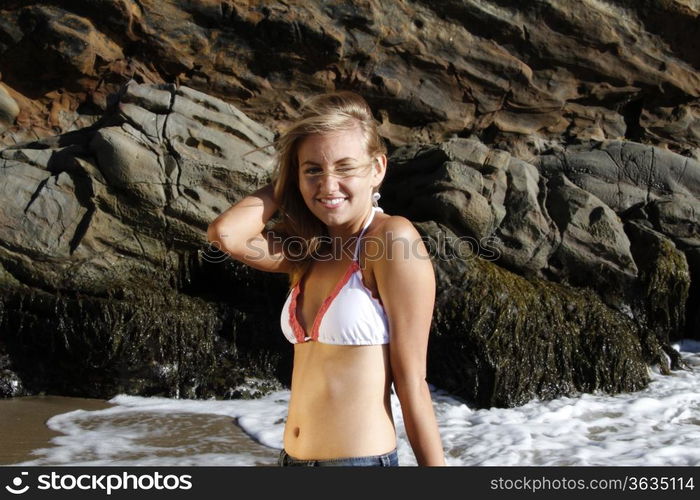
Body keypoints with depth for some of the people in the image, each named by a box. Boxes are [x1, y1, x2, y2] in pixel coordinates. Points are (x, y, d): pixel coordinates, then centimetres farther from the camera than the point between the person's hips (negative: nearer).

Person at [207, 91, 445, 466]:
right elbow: (225, 233, -10)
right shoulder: (310, 252, 6)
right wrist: (287, 180, 0)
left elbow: (412, 381, -14)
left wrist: (435, 465, -10)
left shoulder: (394, 238, -14)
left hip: (361, 457, -7)